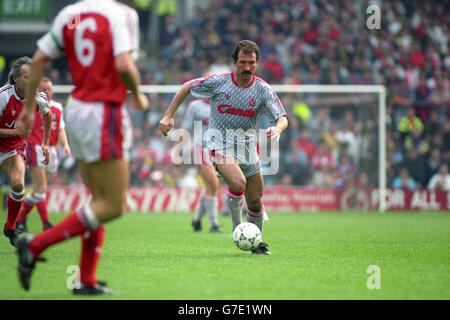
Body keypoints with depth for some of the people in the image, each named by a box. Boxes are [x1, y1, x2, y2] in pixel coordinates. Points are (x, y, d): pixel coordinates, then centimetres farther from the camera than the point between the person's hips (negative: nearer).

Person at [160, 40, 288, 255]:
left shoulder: (263, 90, -6)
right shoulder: (218, 82, -10)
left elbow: (282, 118, -9)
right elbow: (187, 87, 4)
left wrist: (277, 129, -33)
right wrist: (169, 115, -1)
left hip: (248, 146, 3)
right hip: (220, 145, -3)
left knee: (255, 203, 3)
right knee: (238, 182, -31)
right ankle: (237, 228, -7)